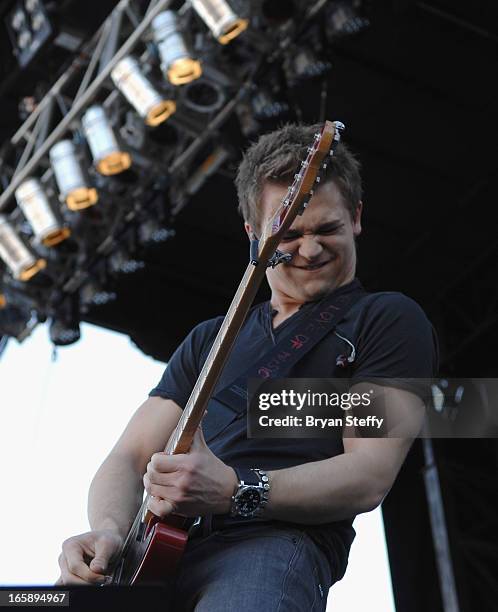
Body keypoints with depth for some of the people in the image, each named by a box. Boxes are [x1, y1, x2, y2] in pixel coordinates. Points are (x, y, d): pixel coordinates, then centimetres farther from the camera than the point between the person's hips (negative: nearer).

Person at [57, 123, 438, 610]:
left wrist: (233, 491, -18)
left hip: (276, 545, -4)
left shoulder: (387, 320, 10)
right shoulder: (209, 340, 26)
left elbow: (369, 477, -3)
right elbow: (130, 457, 18)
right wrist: (108, 531, -5)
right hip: (159, 551, 5)